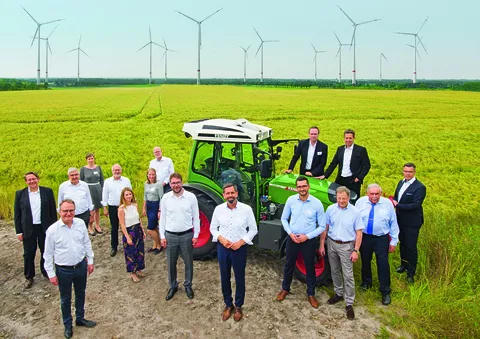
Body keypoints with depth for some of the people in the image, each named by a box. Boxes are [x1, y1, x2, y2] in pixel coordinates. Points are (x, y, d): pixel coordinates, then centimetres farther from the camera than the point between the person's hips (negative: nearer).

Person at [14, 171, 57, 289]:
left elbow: (53, 210, 2)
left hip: (45, 228, 0)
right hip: (28, 229, 0)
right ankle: (29, 277, 25)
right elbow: (17, 214, 1)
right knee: (28, 254, 9)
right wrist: (19, 232, -2)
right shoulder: (20, 194, -2)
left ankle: (46, 272, 32)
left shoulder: (47, 191, -2)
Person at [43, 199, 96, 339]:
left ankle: (80, 318, 44)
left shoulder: (80, 223, -9)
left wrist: (90, 261, 7)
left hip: (81, 266, 3)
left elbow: (87, 243, 4)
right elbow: (48, 254, -9)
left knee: (80, 294, 22)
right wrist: (51, 274, -7)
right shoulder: (52, 230, -18)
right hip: (63, 270, -3)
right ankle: (67, 325, 37)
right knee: (65, 299, 16)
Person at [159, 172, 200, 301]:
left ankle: (188, 286, 31)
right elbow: (163, 218, 4)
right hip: (170, 235, 1)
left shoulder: (191, 197, -7)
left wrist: (195, 235, -3)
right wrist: (162, 236, 1)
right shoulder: (165, 198, -2)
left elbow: (196, 217, -2)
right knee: (171, 263, 12)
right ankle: (173, 286, 31)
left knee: (188, 262, 12)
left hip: (187, 235, -1)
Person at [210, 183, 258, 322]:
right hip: (222, 247, 2)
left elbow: (253, 229, -3)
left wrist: (241, 242, -14)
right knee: (224, 278, 14)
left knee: (239, 278, 11)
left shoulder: (246, 209, -11)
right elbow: (213, 228, 5)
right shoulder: (218, 209, -5)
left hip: (239, 248, -2)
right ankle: (228, 304, 34)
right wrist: (221, 239, -13)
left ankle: (238, 306, 31)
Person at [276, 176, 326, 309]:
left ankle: (311, 294, 31)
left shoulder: (317, 203, -14)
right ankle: (285, 289, 38)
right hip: (292, 238, 2)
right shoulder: (291, 200, -9)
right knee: (289, 265, 17)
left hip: (309, 240, -1)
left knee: (310, 267, 13)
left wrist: (307, 236, -15)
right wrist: (290, 233, -9)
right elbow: (284, 218, 4)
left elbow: (322, 226, -7)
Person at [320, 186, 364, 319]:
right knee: (335, 271, 17)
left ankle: (349, 303, 9)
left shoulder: (355, 212, -10)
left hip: (346, 246, -3)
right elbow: (325, 228, 3)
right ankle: (338, 293, 36)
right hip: (332, 243, 3)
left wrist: (355, 250, -10)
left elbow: (359, 233, -6)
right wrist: (322, 245, 2)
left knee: (348, 275, -1)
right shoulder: (331, 209, -4)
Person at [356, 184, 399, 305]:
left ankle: (385, 292, 17)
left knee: (383, 264, 0)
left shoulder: (387, 203, -10)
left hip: (382, 239, -2)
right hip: (364, 237, 2)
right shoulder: (360, 202, -8)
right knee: (365, 261, 19)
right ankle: (366, 281, 45)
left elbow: (393, 223, -3)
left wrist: (394, 241, -2)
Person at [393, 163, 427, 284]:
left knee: (411, 247, 2)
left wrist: (398, 205, -24)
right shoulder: (401, 182, 6)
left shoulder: (419, 187, -18)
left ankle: (411, 273, 15)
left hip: (411, 222, -7)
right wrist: (393, 202, -4)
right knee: (403, 243, 21)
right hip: (400, 220, 7)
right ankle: (404, 264, 41)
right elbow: (396, 197, 17)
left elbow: (415, 205, -24)